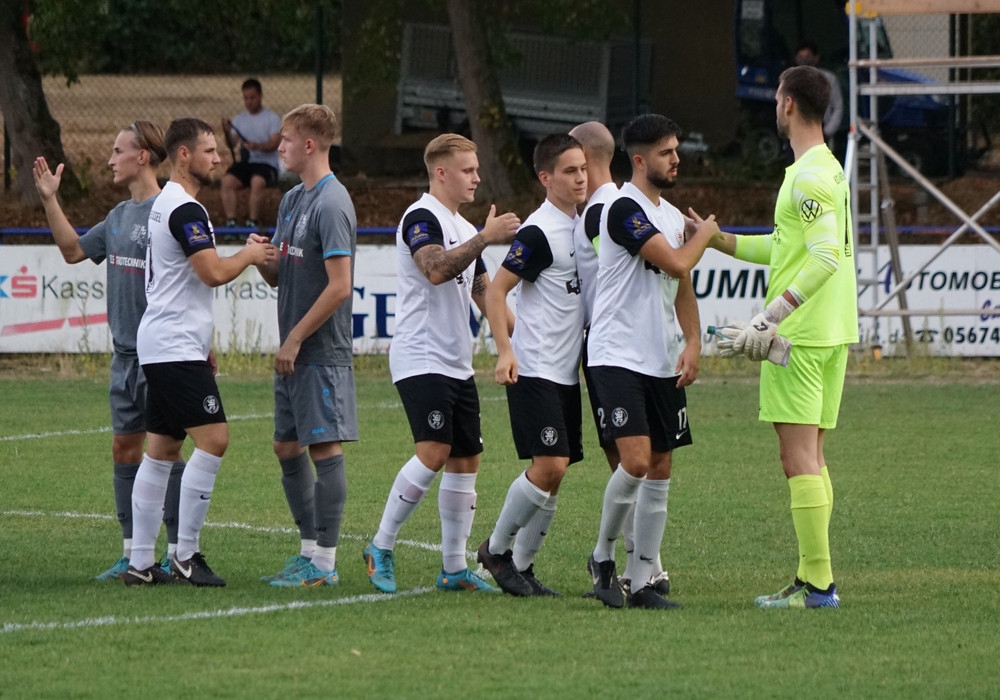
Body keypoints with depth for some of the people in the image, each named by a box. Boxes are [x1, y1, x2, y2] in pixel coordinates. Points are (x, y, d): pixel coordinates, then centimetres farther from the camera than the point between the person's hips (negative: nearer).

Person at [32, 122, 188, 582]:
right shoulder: (119, 216, 13)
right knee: (125, 447, 10)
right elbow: (74, 250, 22)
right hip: (125, 353, 8)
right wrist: (49, 201, 15)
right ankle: (131, 554, 17)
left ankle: (177, 554, 1)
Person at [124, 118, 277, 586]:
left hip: (161, 347, 11)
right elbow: (214, 272, -23)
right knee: (213, 439, -13)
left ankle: (141, 562, 9)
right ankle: (185, 556, -12)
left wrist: (201, 346, 28)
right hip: (176, 349, -11)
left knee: (161, 451, 9)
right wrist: (250, 255, -3)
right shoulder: (185, 209, -14)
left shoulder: (165, 204, 19)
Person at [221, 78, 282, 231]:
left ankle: (252, 222, -33)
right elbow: (232, 145, 6)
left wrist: (258, 146, -30)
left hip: (266, 164, -4)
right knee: (227, 180, -27)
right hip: (245, 163, 4)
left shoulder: (272, 118, 4)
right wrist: (227, 133, -15)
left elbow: (274, 143, -10)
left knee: (257, 181, -37)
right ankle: (231, 222, -29)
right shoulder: (239, 119, 16)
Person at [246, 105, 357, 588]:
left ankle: (325, 562, -3)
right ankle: (309, 549, 21)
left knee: (324, 448, -6)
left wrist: (295, 339, -16)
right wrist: (262, 256, -2)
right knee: (287, 447, 13)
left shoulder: (331, 204, -15)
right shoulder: (292, 200, 15)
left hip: (322, 352, -10)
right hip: (294, 352, 10)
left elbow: (339, 286, -19)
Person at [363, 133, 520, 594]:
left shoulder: (463, 228, 19)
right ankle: (381, 547, -8)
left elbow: (483, 291, 25)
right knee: (434, 452, -19)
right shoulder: (421, 218, -10)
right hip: (420, 360, -9)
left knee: (465, 459, 5)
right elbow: (437, 270, -27)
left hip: (456, 363, 9)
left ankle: (454, 568, 10)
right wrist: (484, 239, -30)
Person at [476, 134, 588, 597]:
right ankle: (496, 549, 2)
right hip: (534, 370, -8)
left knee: (556, 473, 6)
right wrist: (504, 351, -21)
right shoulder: (538, 232, -13)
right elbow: (496, 290, -13)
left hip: (567, 371, 8)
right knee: (549, 466, -15)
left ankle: (522, 564, 14)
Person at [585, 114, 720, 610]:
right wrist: (705, 233, 2)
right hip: (618, 358, -8)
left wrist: (692, 341, 6)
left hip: (662, 362, 8)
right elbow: (677, 263, -19)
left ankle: (641, 582, 9)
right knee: (636, 461, -18)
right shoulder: (625, 209, -12)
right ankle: (603, 558, 3)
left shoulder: (673, 215, 16)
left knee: (660, 470, 5)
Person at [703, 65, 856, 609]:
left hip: (799, 335, -10)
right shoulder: (829, 170, 17)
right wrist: (715, 239, 28)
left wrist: (771, 318, -27)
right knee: (811, 458, 13)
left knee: (798, 458, -9)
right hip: (832, 333, 10)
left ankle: (818, 583, -11)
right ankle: (812, 578, 14)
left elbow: (825, 257, -24)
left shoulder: (809, 177, -15)